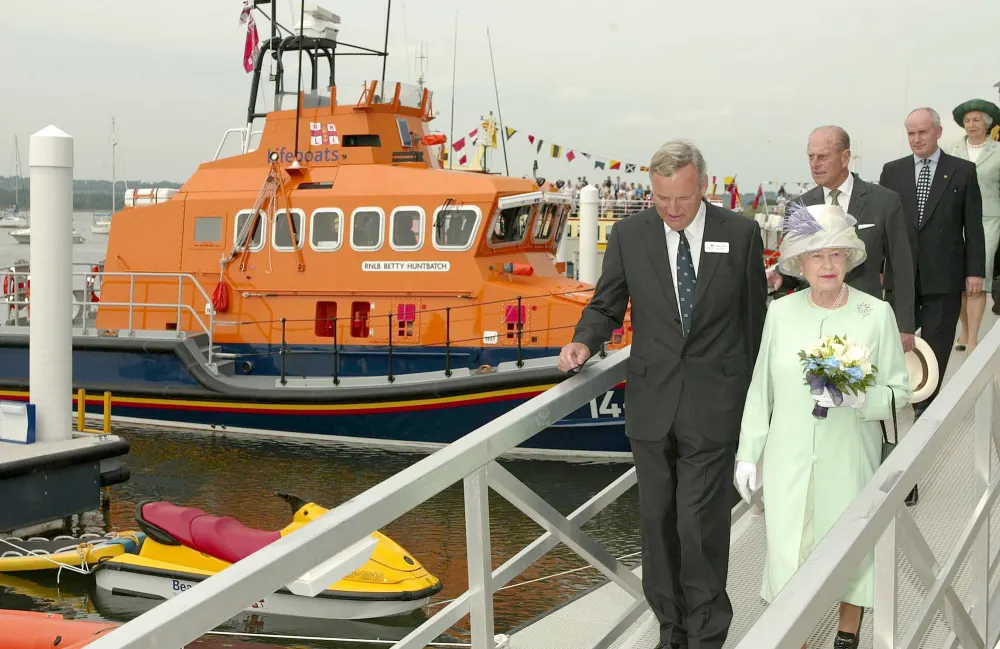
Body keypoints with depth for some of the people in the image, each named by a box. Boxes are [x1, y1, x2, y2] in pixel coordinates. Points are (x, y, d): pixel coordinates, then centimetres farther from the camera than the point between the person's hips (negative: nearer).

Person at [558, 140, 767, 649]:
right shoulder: (628, 235, 1)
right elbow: (606, 305, 9)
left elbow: (753, 317, 6)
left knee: (701, 525, -5)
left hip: (713, 405, -2)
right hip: (651, 402, 2)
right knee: (658, 522, 11)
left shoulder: (740, 234, -1)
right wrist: (584, 342, -12)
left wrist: (751, 394, 7)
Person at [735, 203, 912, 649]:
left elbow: (898, 391, -2)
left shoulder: (877, 314, -5)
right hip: (788, 460, 1)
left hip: (850, 458, 0)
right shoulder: (780, 312, 0)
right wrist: (748, 455, 5)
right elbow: (761, 390, 6)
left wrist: (856, 398, -22)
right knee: (788, 551, -1)